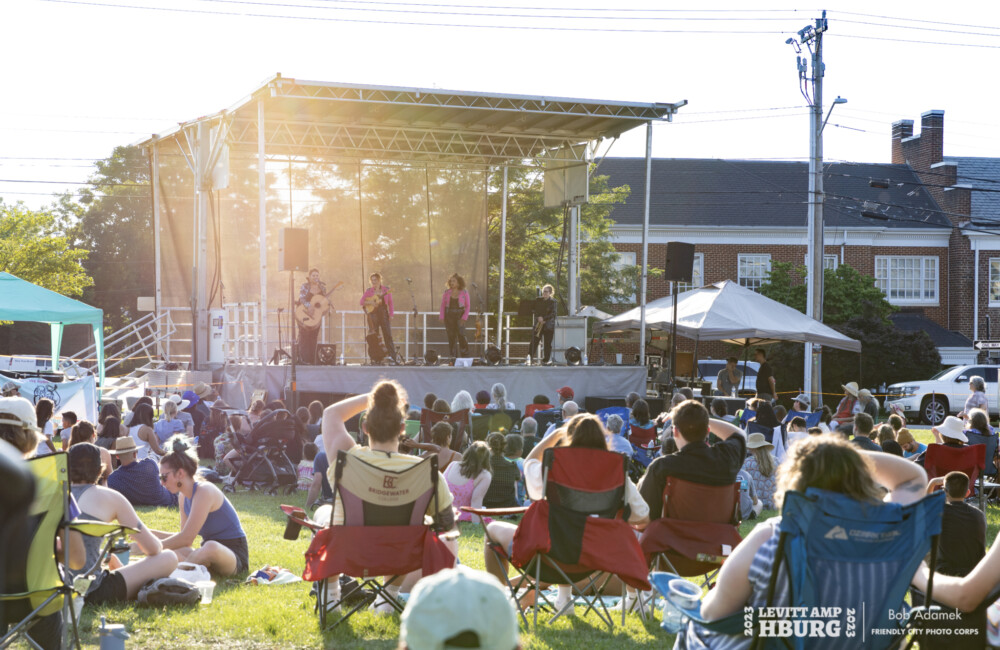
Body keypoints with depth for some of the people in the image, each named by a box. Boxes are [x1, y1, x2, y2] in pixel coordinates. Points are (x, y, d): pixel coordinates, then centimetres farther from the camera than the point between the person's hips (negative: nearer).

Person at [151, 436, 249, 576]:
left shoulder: (204, 492, -18)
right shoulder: (183, 496, 9)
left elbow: (186, 538, -23)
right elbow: (184, 538, 16)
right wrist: (150, 533, 10)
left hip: (234, 557, -9)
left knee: (210, 547, -41)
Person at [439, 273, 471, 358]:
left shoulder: (464, 293, 1)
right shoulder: (447, 292, 7)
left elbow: (468, 306, 3)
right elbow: (442, 305, 9)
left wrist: (464, 318, -7)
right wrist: (441, 317, -1)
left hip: (459, 317, -2)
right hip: (449, 317, 2)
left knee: (461, 335, -11)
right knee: (451, 337, 4)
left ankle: (465, 356, -2)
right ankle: (452, 356, 10)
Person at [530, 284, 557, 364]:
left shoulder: (553, 301, -2)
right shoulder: (538, 300, 9)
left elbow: (553, 314, -9)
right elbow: (533, 310, 6)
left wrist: (544, 319, -18)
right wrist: (538, 317, -12)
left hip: (548, 326, -3)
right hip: (538, 325, 3)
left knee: (547, 344, -1)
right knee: (534, 342, -3)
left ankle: (546, 359, 6)